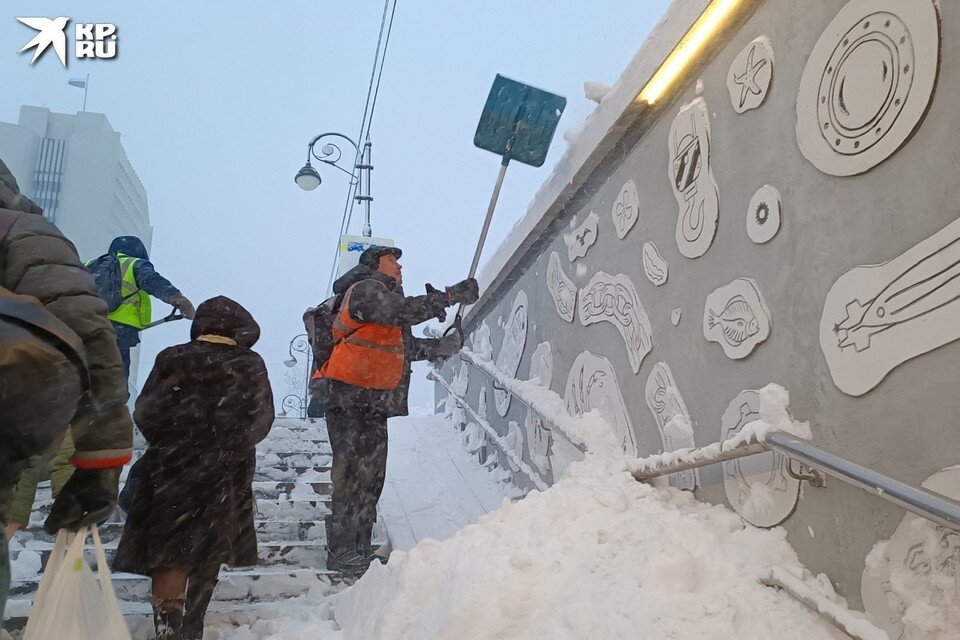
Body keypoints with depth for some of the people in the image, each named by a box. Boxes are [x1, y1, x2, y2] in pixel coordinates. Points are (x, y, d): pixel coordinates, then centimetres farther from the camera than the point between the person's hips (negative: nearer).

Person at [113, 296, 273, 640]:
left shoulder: (171, 359, -7)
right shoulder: (250, 365, -6)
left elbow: (144, 414, -4)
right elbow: (262, 421, -1)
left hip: (170, 469, -1)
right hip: (226, 473, 2)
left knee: (169, 557, 6)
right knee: (209, 556, 18)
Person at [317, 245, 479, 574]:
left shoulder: (388, 298, 23)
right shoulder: (365, 290, -6)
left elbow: (409, 348, 20)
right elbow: (404, 311, -23)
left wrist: (445, 344, 7)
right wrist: (451, 296, -19)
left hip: (374, 402, 9)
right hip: (350, 399, -9)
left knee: (371, 475, 11)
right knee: (353, 475, -7)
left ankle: (360, 548, 20)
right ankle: (340, 552, 1)